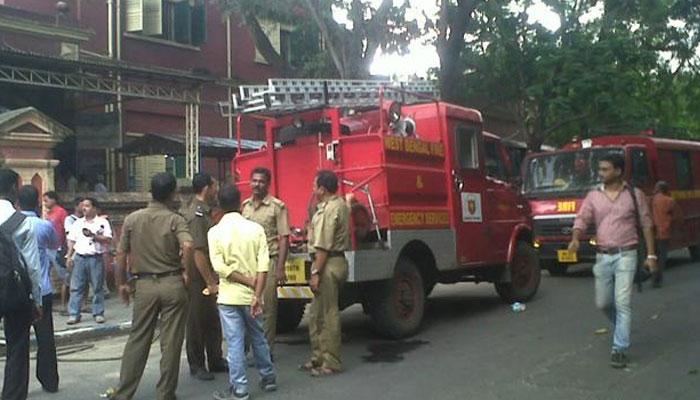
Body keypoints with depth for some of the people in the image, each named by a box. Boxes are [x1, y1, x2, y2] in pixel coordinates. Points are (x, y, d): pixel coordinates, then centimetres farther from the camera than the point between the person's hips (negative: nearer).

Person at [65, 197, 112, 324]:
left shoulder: (102, 222, 3)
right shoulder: (77, 223, 14)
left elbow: (108, 240, -5)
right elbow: (71, 241, 14)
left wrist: (94, 236, -15)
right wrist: (69, 256, 6)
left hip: (96, 258, -3)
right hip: (79, 258, 3)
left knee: (98, 287, 3)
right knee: (76, 287, 1)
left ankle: (98, 313, 11)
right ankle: (74, 314, 6)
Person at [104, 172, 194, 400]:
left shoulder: (132, 219, 3)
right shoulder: (176, 219, -6)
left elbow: (121, 254, 4)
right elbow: (187, 246, -24)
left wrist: (121, 283, 15)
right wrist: (186, 272, -9)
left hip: (144, 285, 3)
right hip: (172, 284, -3)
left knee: (137, 340, 13)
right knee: (171, 343, 6)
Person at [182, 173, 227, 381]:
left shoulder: (205, 213, 12)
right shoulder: (196, 215, -18)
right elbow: (198, 253, -23)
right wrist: (211, 283, -21)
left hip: (208, 277, 9)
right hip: (199, 279, -9)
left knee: (213, 322, 16)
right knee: (197, 323, 3)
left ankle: (215, 361, 26)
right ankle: (197, 366, 14)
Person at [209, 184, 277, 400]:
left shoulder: (215, 232, -7)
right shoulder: (256, 229, -3)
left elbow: (220, 267, -14)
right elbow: (263, 266, -10)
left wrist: (249, 281, -9)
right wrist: (257, 295, -11)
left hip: (229, 296, -2)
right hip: (251, 295, 2)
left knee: (235, 343, 3)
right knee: (258, 338, 19)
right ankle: (268, 378, 32)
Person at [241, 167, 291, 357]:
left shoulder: (277, 206, -2)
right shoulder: (245, 205, 13)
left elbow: (284, 239, -5)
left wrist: (280, 268, -12)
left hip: (268, 262, -4)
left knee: (267, 308, 0)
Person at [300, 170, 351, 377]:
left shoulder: (328, 210, -17)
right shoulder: (340, 204, 15)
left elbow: (323, 246, -20)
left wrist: (316, 273, -19)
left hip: (328, 264, -11)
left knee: (328, 314, -4)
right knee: (317, 313, 16)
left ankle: (331, 362, 3)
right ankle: (319, 357, 25)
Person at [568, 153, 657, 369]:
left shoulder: (634, 194, 0)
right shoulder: (593, 196, 6)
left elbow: (646, 224, 4)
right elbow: (582, 219, 1)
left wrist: (651, 255, 0)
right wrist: (575, 239, -20)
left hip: (626, 255, -3)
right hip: (603, 256, 3)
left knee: (623, 302, -9)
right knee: (603, 302, 10)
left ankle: (619, 349, -3)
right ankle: (621, 326, 40)